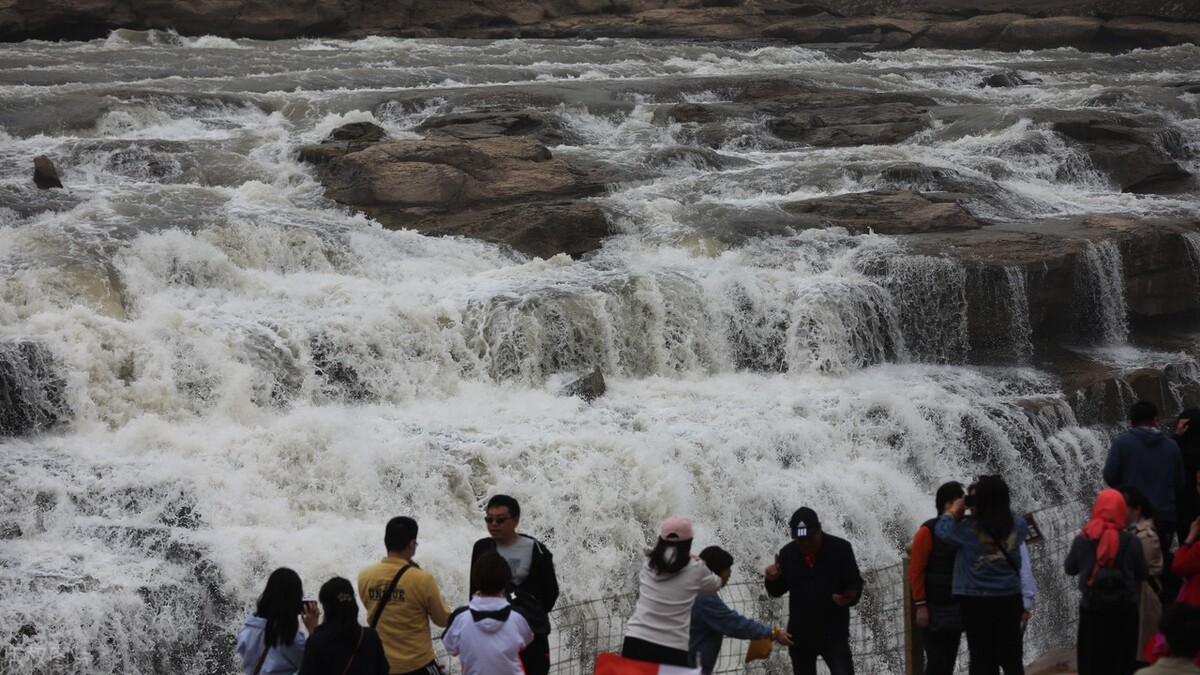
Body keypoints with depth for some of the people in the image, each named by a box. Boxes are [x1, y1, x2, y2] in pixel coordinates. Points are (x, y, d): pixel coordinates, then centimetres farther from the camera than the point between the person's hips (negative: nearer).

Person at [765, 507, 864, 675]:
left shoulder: (841, 549, -9)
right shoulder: (787, 553, -1)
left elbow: (855, 584, -4)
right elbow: (777, 590, 9)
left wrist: (849, 597, -28)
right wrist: (772, 580, -15)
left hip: (834, 633, -3)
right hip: (800, 634, 3)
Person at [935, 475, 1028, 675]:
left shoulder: (967, 528, -15)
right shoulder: (1017, 526, -4)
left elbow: (942, 528, 1)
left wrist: (954, 510, 18)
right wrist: (999, 506, 16)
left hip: (976, 601, -3)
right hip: (1009, 599, 3)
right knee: (1011, 658, 8)